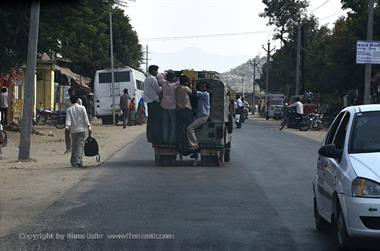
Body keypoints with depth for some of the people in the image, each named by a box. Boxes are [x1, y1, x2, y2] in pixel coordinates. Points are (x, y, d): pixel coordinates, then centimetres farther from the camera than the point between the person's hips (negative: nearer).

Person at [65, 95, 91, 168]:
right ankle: (78, 161, -18)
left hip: (73, 130, 2)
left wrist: (67, 127, -16)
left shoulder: (69, 109, 3)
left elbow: (68, 119, -9)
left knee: (74, 146, 12)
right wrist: (88, 127, -2)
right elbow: (85, 118, -3)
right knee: (80, 145, -5)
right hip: (81, 129, -2)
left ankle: (73, 162, 18)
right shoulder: (82, 108, 1)